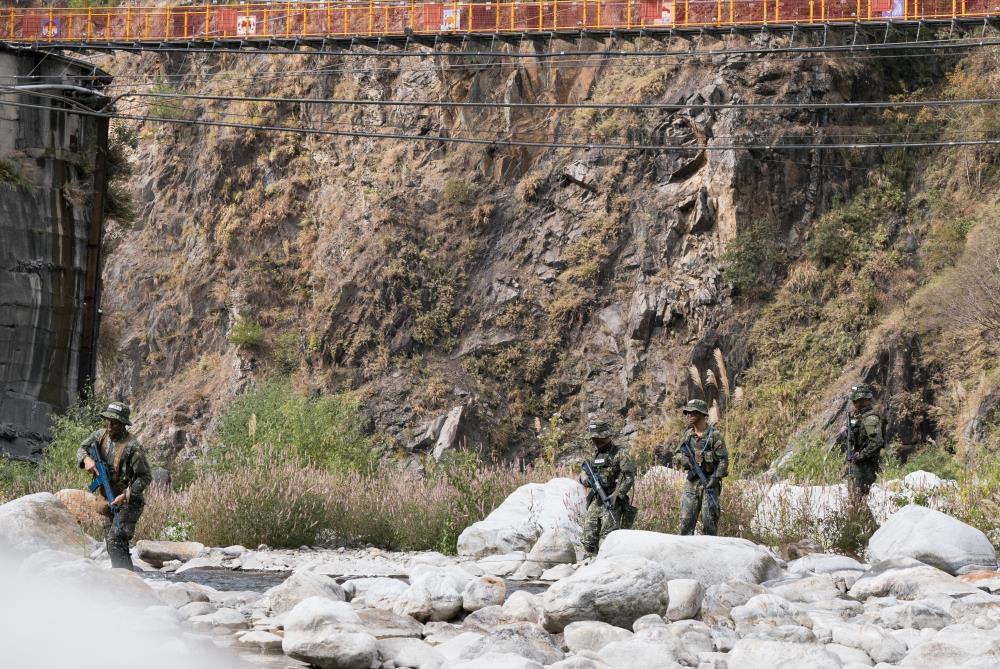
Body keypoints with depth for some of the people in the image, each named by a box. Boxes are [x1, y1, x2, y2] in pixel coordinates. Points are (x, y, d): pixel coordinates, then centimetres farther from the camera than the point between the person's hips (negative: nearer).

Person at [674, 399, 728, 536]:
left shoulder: (714, 435, -7)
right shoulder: (688, 435, 10)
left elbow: (723, 460, -9)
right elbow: (677, 454, 17)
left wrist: (715, 478, -18)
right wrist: (682, 458, -6)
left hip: (709, 482, -5)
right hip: (691, 482, 5)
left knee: (709, 520, -3)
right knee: (686, 519, 1)